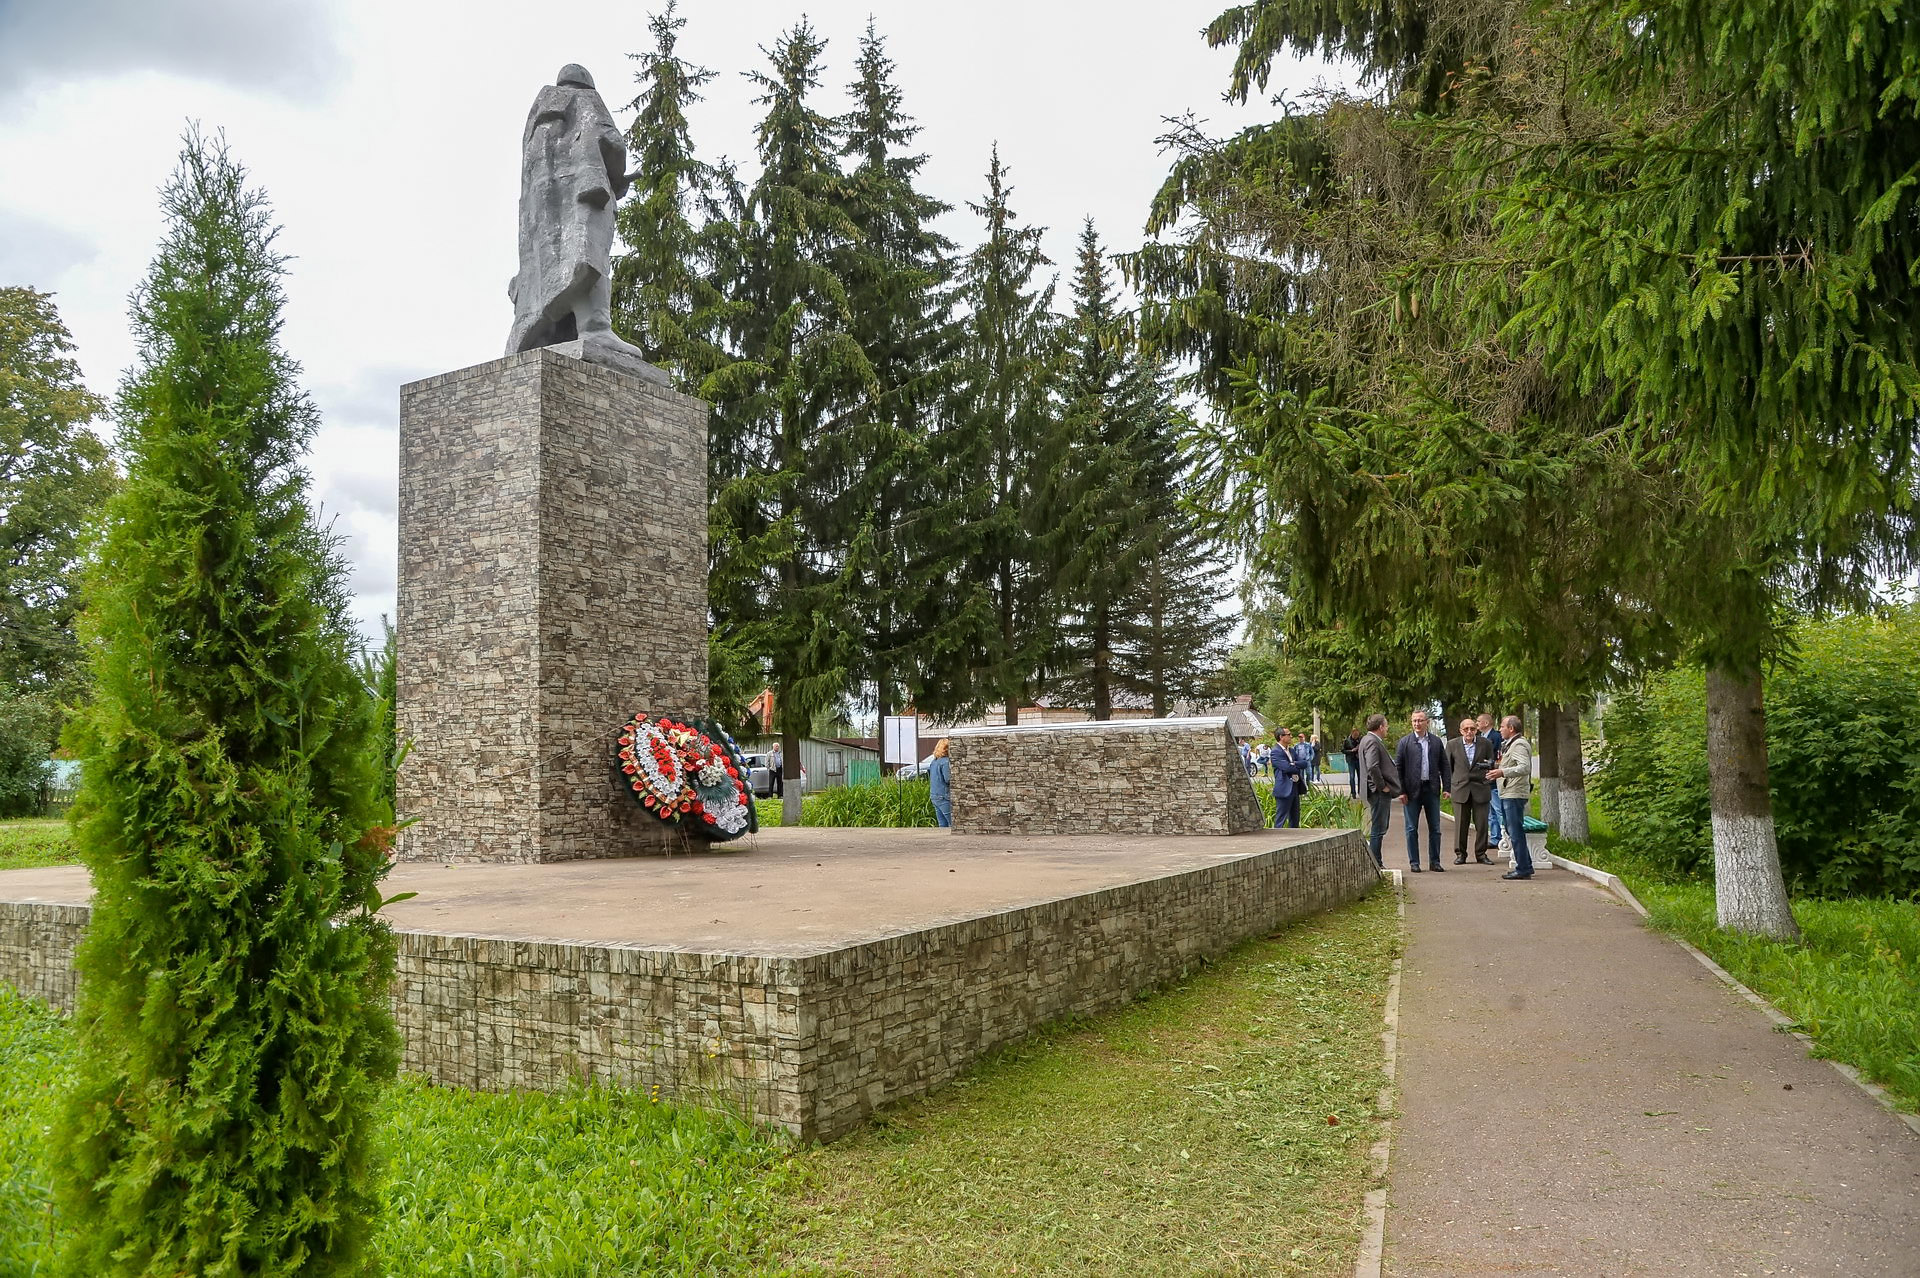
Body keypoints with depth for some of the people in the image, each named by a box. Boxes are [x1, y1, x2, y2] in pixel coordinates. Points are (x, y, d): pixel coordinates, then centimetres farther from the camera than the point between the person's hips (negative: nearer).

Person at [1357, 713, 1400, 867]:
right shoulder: (1372, 741, -16)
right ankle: (1375, 865, 0)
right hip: (1379, 792, -11)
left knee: (1381, 828, 16)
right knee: (1378, 829, -5)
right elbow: (1372, 767, -27)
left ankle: (1376, 863, 21)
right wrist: (1382, 786, -18)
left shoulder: (1370, 740, 17)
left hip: (1381, 792, 11)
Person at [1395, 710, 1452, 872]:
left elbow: (1444, 766, 9)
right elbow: (1398, 767, -2)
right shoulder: (1404, 742, 0)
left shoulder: (1436, 742, 7)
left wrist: (1446, 787, 0)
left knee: (1435, 828, 7)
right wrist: (1401, 791, -8)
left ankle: (1434, 861, 16)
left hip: (1432, 789, 2)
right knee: (1412, 829, 4)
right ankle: (1414, 862, 11)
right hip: (1412, 790, -2)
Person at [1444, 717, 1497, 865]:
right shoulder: (1452, 744, 4)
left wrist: (1488, 764, -14)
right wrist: (1448, 788, 5)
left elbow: (1492, 763, 10)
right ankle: (1460, 854, 12)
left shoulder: (1485, 743, 3)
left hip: (1480, 788, 0)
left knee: (1482, 824, 2)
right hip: (1460, 789, 0)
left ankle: (1481, 854, 14)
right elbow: (1447, 767, 9)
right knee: (1460, 824, 2)